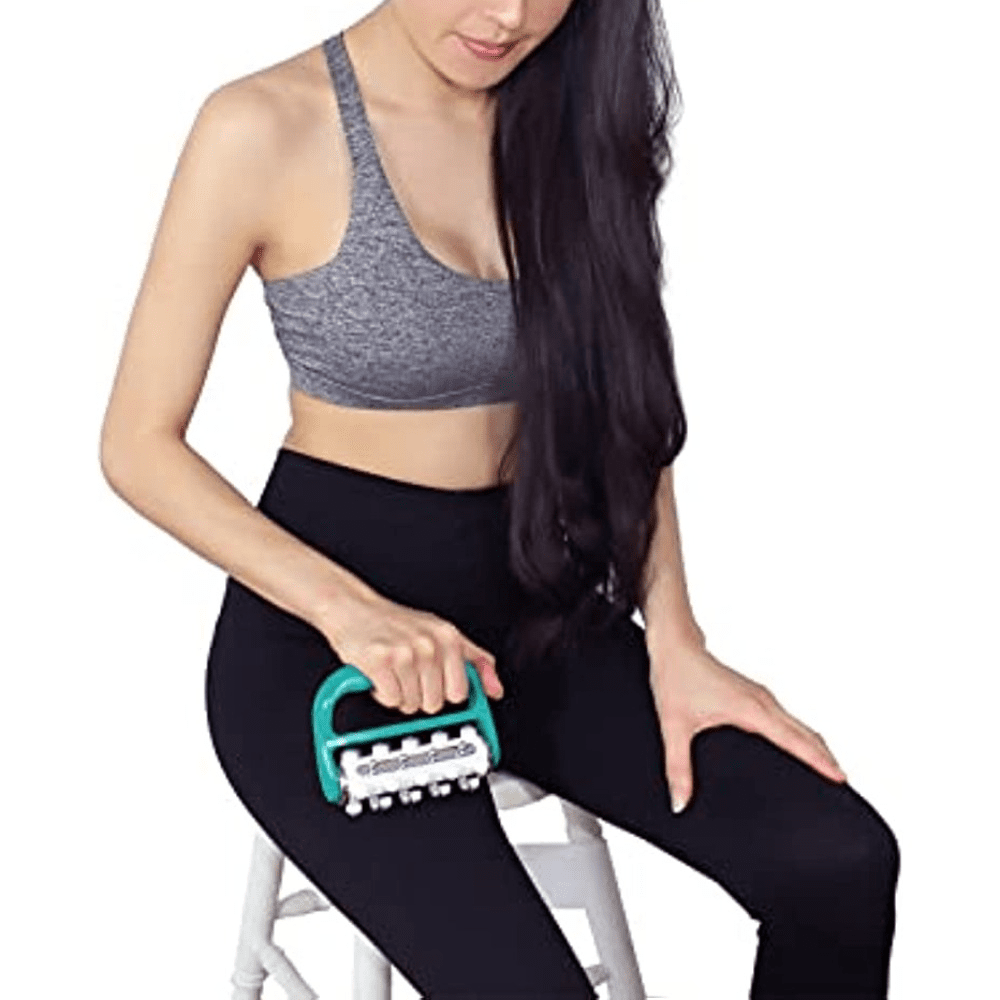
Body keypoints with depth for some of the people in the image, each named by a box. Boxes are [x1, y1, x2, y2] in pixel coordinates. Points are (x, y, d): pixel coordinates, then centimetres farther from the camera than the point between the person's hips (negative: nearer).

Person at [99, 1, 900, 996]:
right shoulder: (265, 129, -13)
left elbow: (630, 408, 7)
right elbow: (140, 446, -9)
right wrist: (350, 612, -22)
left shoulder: (572, 110, 2)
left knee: (839, 860, -17)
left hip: (529, 603, 5)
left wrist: (672, 641, -6)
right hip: (321, 635, -4)